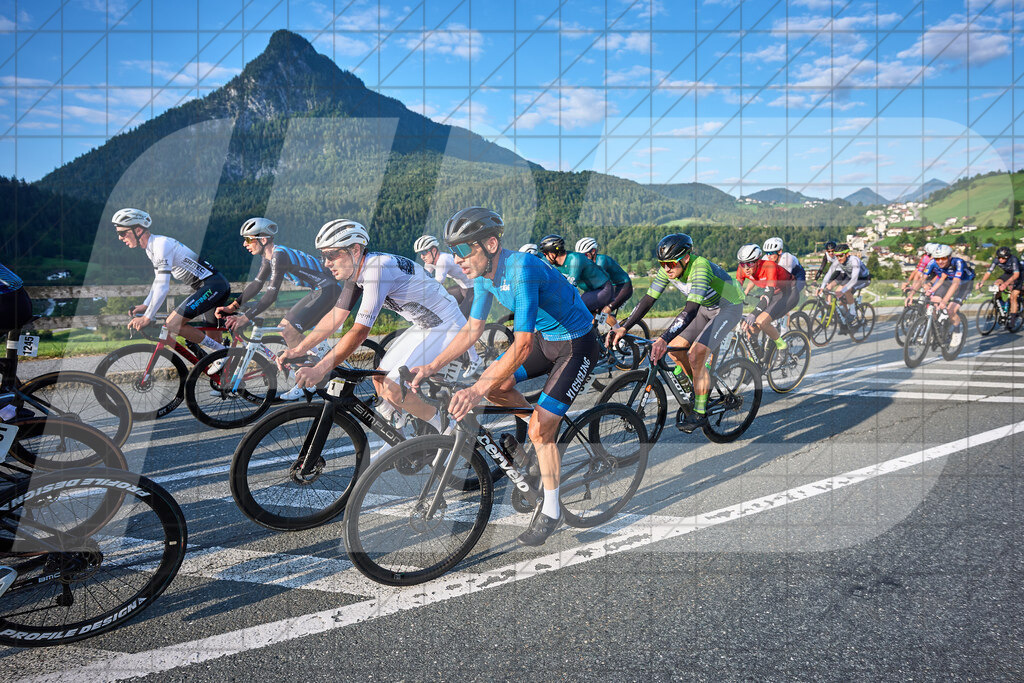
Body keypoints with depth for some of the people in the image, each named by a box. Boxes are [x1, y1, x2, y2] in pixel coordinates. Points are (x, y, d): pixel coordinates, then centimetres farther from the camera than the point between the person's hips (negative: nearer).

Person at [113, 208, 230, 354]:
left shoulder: (161, 244, -17)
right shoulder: (151, 248, 13)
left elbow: (163, 287, -24)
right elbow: (158, 281, 22)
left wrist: (147, 318, -25)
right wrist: (145, 305, 12)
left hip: (213, 285, -10)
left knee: (172, 325, -15)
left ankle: (223, 352, -11)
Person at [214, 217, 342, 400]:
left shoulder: (279, 254, -21)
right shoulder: (268, 256, 9)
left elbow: (272, 294, -26)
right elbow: (257, 284, 11)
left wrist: (245, 318, -26)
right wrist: (232, 307, 2)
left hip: (327, 291, -10)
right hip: (317, 291, 10)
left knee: (289, 329, -16)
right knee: (285, 326, 11)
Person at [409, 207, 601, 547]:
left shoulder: (522, 269, -33)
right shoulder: (484, 275, -6)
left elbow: (521, 346, -38)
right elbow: (472, 330, 2)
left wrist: (476, 391, -43)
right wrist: (432, 366, -7)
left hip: (577, 344, -8)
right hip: (544, 338, 8)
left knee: (540, 431, -11)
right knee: (494, 385, -3)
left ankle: (551, 510, 9)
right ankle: (547, 430, 20)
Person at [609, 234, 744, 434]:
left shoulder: (700, 268, -36)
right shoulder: (667, 269, -14)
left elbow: (691, 310, -45)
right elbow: (647, 300, -12)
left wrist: (663, 340, -54)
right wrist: (623, 328, -21)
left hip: (729, 308, -7)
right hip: (706, 307, 7)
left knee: (696, 355, -21)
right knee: (675, 349, -2)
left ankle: (700, 413, -9)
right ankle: (701, 387, 22)